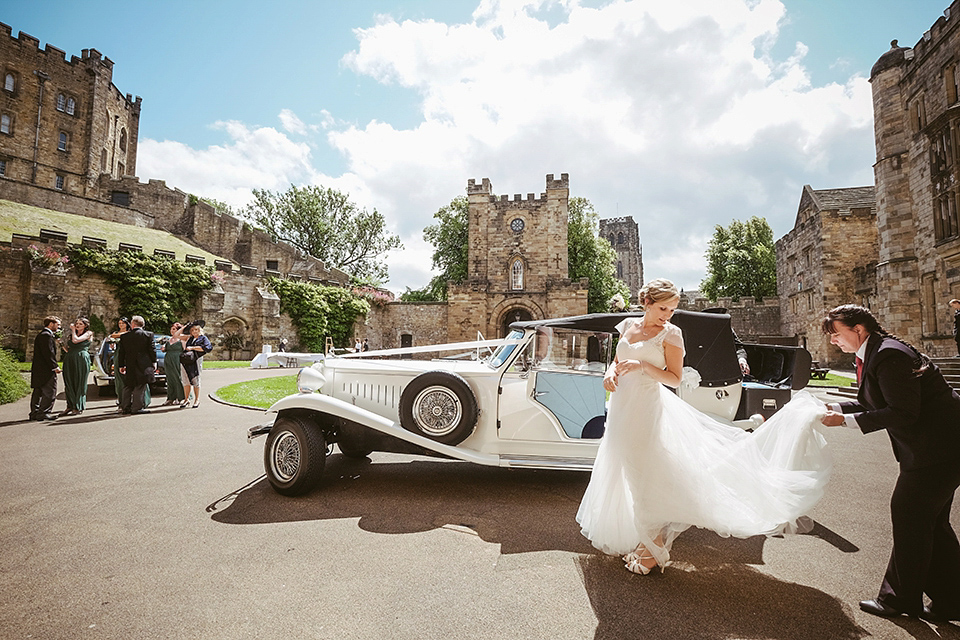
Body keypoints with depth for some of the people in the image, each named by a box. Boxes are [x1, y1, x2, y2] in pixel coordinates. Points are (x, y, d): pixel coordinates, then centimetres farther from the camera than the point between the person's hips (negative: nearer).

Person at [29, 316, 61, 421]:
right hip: (46, 369, -11)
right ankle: (43, 413, -6)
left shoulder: (41, 335, 20)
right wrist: (55, 366, -16)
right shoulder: (46, 335, -13)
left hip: (38, 369, 11)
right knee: (50, 392, -7)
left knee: (38, 391, 14)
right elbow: (49, 352, -19)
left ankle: (34, 412, 19)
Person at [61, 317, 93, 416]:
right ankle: (70, 406, 10)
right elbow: (68, 349, 23)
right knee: (69, 383, 3)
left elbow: (75, 340, -11)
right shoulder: (71, 335, 21)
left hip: (81, 359, -6)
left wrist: (73, 330, 3)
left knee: (79, 383, -3)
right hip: (69, 359, 6)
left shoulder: (88, 333, 4)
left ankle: (78, 408, 2)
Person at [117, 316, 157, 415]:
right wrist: (154, 362, 7)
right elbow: (152, 350, -3)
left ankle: (125, 407, 17)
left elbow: (121, 352, 8)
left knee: (128, 387, 14)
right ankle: (137, 407, -4)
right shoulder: (148, 335, -4)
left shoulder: (124, 336, 4)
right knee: (140, 386, -2)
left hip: (129, 366, 3)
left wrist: (121, 365, 16)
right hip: (143, 365, -3)